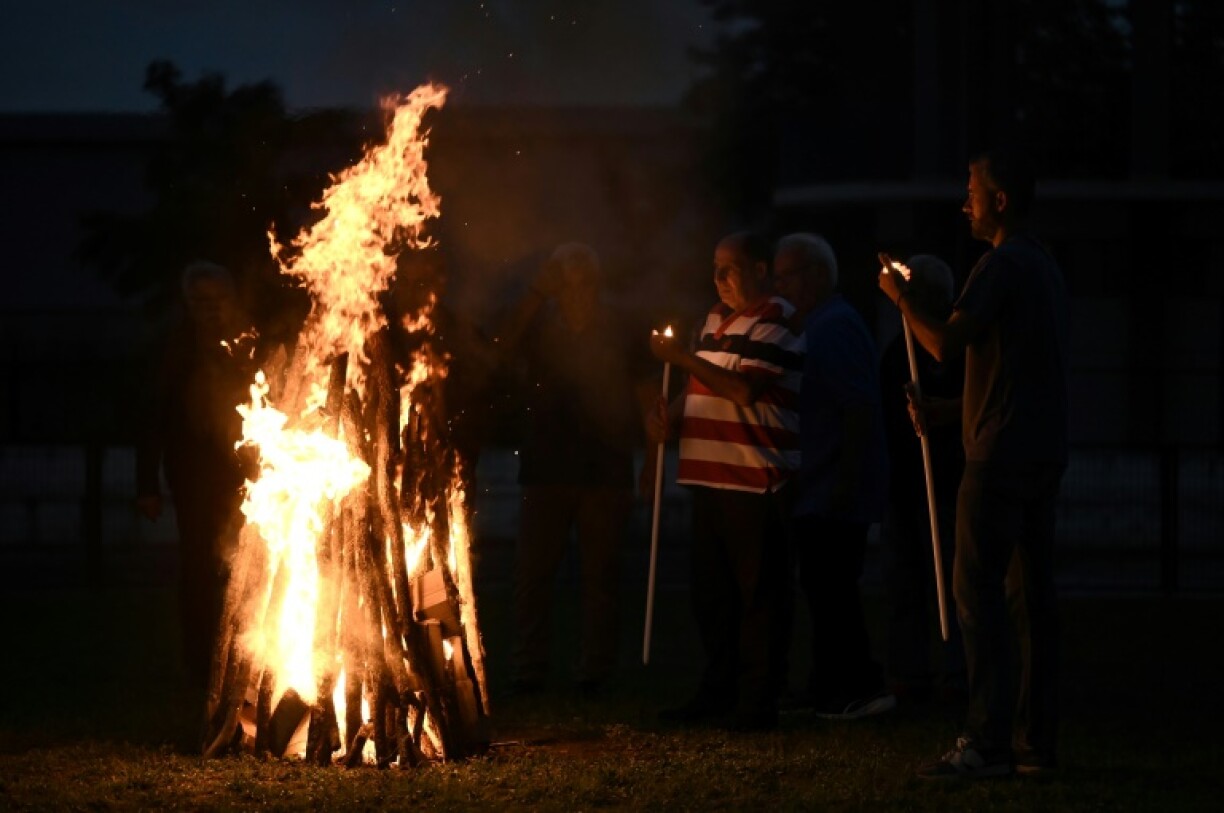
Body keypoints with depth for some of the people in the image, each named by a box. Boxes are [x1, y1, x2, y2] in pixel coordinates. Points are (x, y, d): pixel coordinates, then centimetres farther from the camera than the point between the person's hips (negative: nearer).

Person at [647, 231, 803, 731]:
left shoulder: (775, 323, -10)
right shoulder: (717, 318, 18)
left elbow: (744, 390, -21)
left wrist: (684, 359, -21)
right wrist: (668, 419, 5)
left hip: (756, 481, -9)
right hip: (710, 475, 9)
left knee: (758, 594, -5)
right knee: (712, 592, 14)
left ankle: (757, 702, -2)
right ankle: (718, 691, 23)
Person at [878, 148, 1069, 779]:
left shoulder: (1002, 265, -13)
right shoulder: (1045, 266, 19)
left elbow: (946, 343, -19)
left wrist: (901, 298, -4)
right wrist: (950, 409, 30)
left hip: (1001, 454, -9)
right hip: (1045, 452, 9)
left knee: (979, 590, -9)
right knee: (1031, 591, 9)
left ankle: (987, 743, -14)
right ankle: (1037, 739, 9)